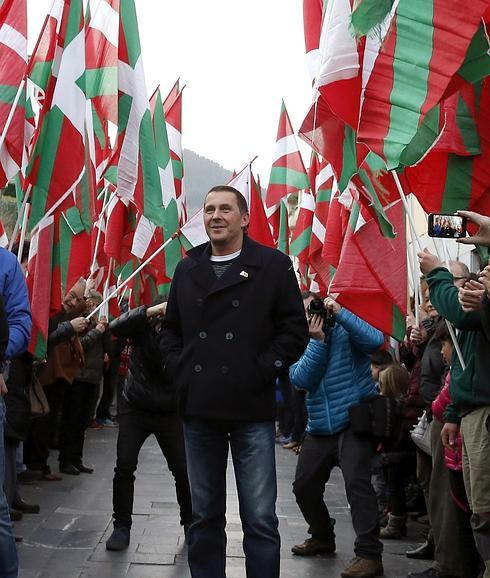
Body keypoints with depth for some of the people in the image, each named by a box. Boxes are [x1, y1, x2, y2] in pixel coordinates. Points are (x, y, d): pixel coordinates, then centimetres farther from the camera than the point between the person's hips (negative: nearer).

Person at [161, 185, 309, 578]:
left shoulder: (273, 265, 0)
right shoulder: (187, 269, 13)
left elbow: (295, 329, -2)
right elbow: (172, 330, 20)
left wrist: (263, 370, -10)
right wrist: (180, 370, 5)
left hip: (253, 410, -4)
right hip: (198, 409, 4)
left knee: (260, 519, -1)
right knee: (204, 515, 13)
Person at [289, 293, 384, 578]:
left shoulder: (345, 332, -5)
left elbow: (375, 340, -26)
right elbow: (301, 379, -11)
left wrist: (339, 312, -25)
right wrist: (317, 340, -18)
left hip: (355, 420, -6)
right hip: (319, 428, 6)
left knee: (356, 480, -24)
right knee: (304, 486, 12)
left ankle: (369, 554, -19)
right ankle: (322, 537, 37)